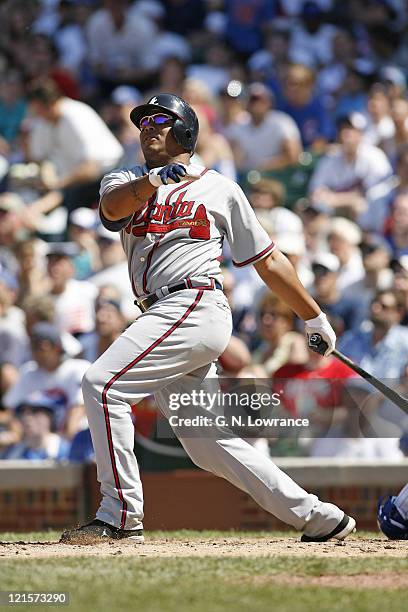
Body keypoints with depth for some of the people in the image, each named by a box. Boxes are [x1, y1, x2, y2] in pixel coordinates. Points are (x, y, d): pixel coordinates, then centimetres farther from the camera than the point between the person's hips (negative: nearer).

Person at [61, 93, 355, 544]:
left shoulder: (220, 188, 11)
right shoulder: (126, 181, 20)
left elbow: (267, 261, 14)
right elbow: (112, 206, -7)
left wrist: (315, 317, 14)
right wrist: (157, 178, -24)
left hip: (196, 306, -6)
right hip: (164, 318, 6)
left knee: (103, 384, -20)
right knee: (207, 444, 4)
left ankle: (121, 515, -18)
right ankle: (319, 519, 9)